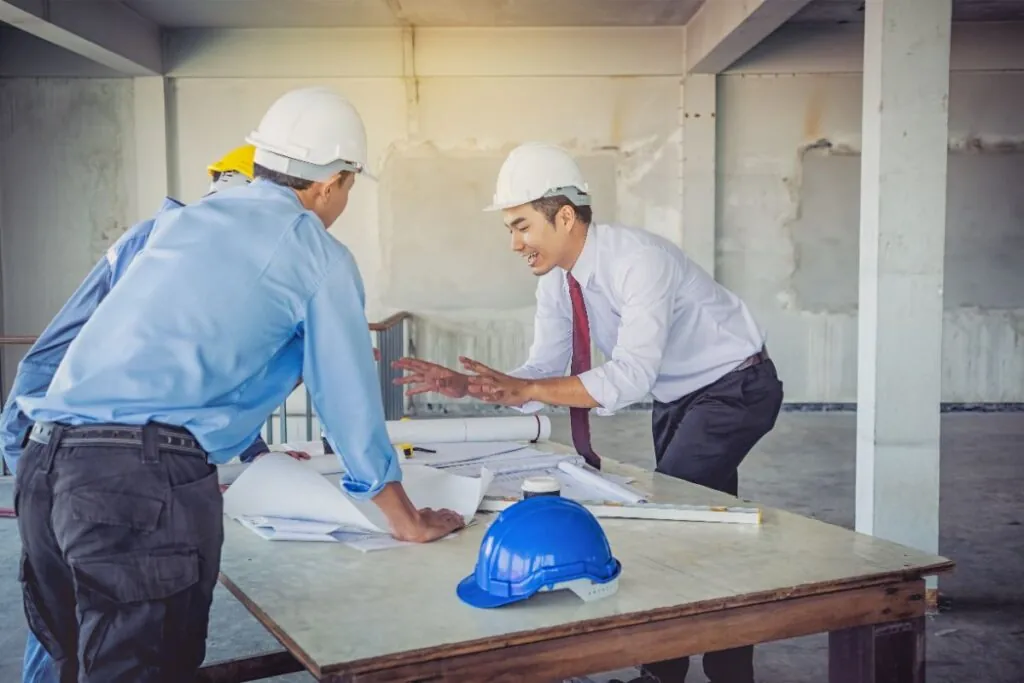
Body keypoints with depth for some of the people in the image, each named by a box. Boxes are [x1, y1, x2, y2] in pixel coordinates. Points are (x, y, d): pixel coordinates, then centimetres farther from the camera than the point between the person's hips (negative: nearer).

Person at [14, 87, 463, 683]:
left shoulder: (183, 221, 23)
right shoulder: (318, 255, 2)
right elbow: (350, 401, 5)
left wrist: (258, 455, 48)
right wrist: (406, 519, 18)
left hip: (46, 462, 8)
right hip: (150, 478, -8)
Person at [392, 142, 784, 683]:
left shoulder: (638, 260, -32)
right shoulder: (556, 280, -7)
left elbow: (633, 376, -41)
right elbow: (542, 372, -7)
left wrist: (527, 390, -47)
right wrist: (467, 386, -23)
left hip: (735, 388, -8)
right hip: (676, 396, 8)